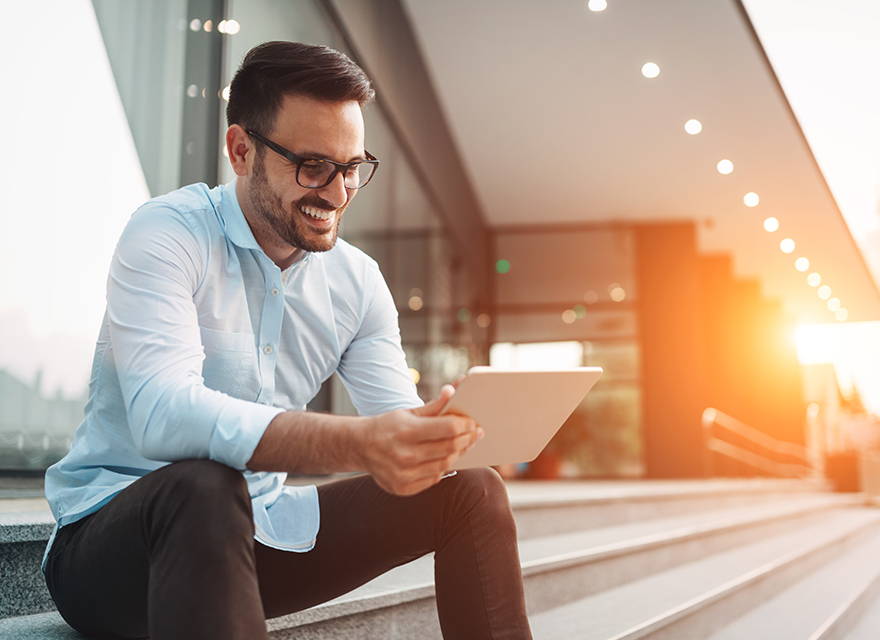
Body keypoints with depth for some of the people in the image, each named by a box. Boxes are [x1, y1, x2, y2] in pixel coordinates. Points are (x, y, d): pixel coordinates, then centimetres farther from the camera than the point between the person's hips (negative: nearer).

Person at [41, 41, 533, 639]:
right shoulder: (167, 236, -16)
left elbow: (398, 418, -1)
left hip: (257, 531, 6)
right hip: (111, 534, -5)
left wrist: (459, 430, -26)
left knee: (474, 493, -4)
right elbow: (162, 415, -32)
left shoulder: (358, 280, 3)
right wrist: (357, 443, -45)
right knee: (205, 488, -40)